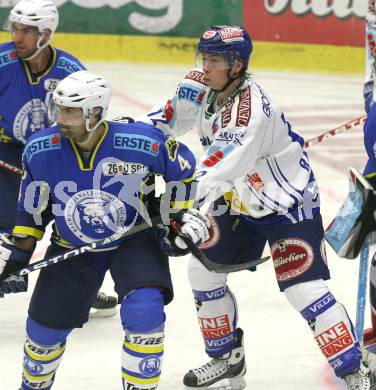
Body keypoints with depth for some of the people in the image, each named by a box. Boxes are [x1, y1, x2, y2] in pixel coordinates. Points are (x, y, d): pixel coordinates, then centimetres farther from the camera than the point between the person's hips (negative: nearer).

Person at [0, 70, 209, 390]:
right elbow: (32, 211, -2)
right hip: (72, 246, 3)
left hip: (135, 238, -2)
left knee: (144, 312, -26)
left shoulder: (142, 143, -28)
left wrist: (183, 214, -5)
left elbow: (182, 167, -6)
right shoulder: (40, 151, -19)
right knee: (45, 327, 7)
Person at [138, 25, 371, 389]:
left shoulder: (251, 110, -32)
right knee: (202, 270, 9)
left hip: (289, 202, -9)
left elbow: (217, 172, -38)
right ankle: (227, 360, 24)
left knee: (304, 289, -17)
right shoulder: (202, 87, -7)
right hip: (239, 204, 9)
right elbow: (169, 118, 8)